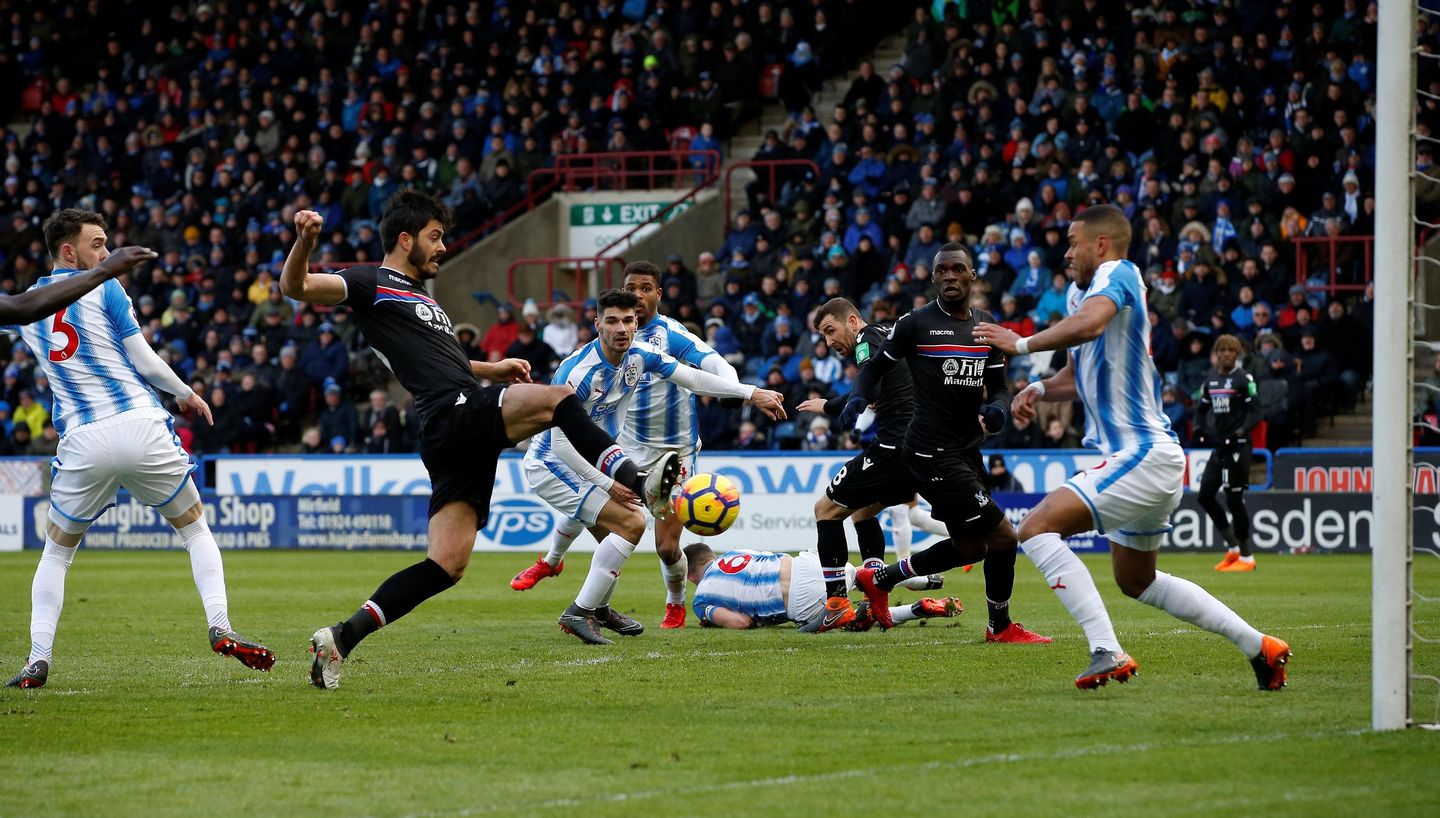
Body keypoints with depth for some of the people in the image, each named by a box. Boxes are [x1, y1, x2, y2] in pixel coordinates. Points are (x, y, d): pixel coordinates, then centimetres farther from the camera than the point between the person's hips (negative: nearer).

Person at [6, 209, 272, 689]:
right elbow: (144, 362, -2)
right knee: (196, 530, 16)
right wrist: (186, 394, 13)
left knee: (57, 551, 19)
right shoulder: (104, 290, 0)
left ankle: (38, 659, 5)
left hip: (83, 443, 2)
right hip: (141, 429, -2)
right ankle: (220, 627, -3)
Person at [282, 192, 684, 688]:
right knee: (555, 399, -25)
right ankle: (639, 483, -34)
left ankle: (342, 638, 3)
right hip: (455, 417, -9)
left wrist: (490, 369, 33)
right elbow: (296, 287, -10)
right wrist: (305, 243, -30)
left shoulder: (419, 296, 32)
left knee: (447, 564, 1)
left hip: (466, 434, 9)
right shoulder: (373, 284, 3)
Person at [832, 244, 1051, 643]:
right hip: (932, 452, -8)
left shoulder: (986, 325, 10)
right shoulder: (915, 323, -6)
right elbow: (876, 367, 3)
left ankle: (878, 579, 34)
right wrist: (859, 398, -17)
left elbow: (999, 385, 14)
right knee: (1002, 536, -10)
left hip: (966, 451, 8)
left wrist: (997, 408, -8)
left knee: (970, 547, 19)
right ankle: (1000, 626, 12)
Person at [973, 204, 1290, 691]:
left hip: (1143, 457, -11)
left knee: (1037, 529, -19)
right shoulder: (1081, 292, 14)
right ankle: (1260, 647, 26)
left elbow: (1090, 324, -38)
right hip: (1147, 456, 11)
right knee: (1137, 582, 24)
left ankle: (1107, 652, -25)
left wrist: (1021, 344, -26)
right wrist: (1040, 389, 5)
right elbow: (1080, 376, 25)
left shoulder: (1117, 274, -14)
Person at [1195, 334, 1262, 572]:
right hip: (1218, 445, 8)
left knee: (1234, 499, -7)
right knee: (1205, 495, 6)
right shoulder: (1210, 378, 13)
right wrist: (1199, 429, 3)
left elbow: (1255, 412, -12)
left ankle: (1246, 557, 2)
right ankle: (1233, 547, 18)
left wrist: (1240, 432, -25)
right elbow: (1202, 408, 22)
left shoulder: (1244, 379, -7)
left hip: (1238, 446, -8)